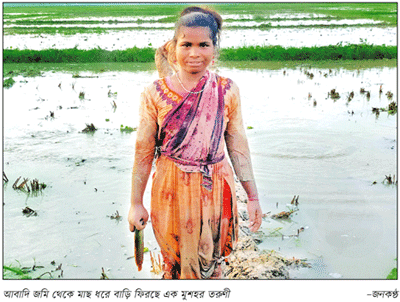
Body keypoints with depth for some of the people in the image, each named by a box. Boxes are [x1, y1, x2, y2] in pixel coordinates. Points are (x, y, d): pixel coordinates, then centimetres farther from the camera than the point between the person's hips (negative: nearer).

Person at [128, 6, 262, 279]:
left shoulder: (227, 91, -3)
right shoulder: (155, 93, -6)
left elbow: (238, 147, 3)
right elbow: (144, 151, -2)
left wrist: (253, 197, 4)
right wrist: (136, 203, 1)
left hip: (216, 190, 1)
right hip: (172, 190, -1)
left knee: (212, 262, 16)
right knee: (176, 262, 13)